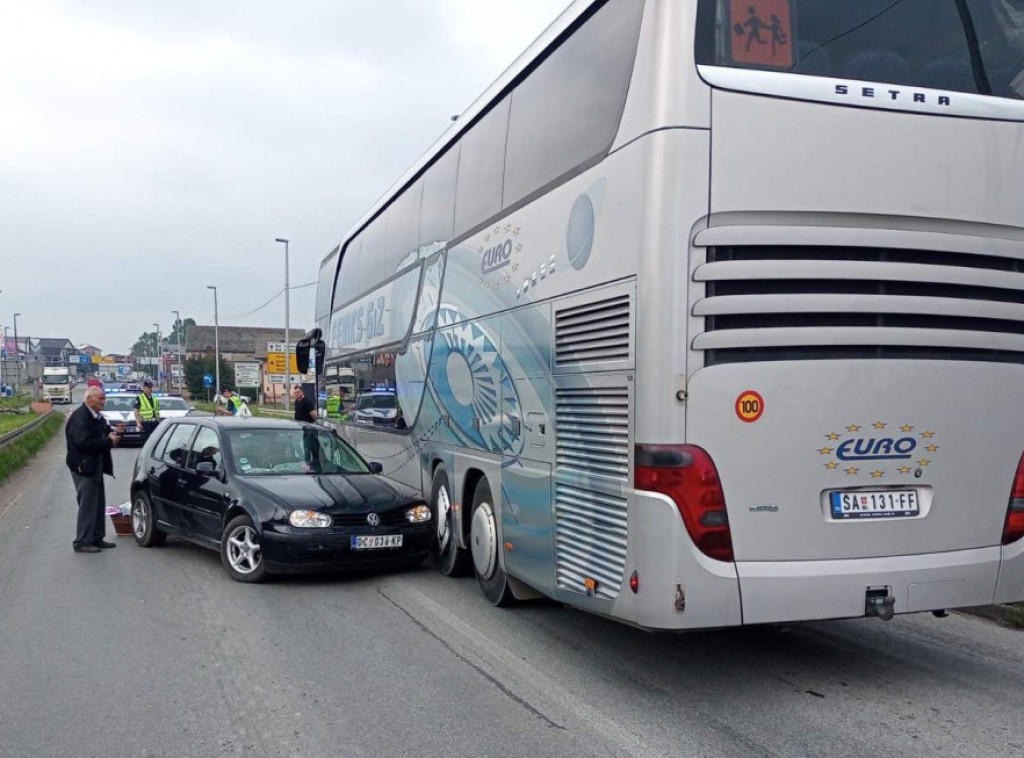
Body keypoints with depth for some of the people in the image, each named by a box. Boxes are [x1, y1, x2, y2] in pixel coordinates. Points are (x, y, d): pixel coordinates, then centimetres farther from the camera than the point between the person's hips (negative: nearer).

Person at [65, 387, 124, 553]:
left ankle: (97, 538, 23)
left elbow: (102, 434, 17)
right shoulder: (79, 417, -18)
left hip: (95, 466, 10)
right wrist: (108, 441, -22)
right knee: (87, 505, -5)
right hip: (84, 467, -10)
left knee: (98, 504, 14)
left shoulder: (96, 416, 11)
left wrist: (114, 432, -4)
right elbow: (83, 442, -27)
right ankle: (82, 542, 2)